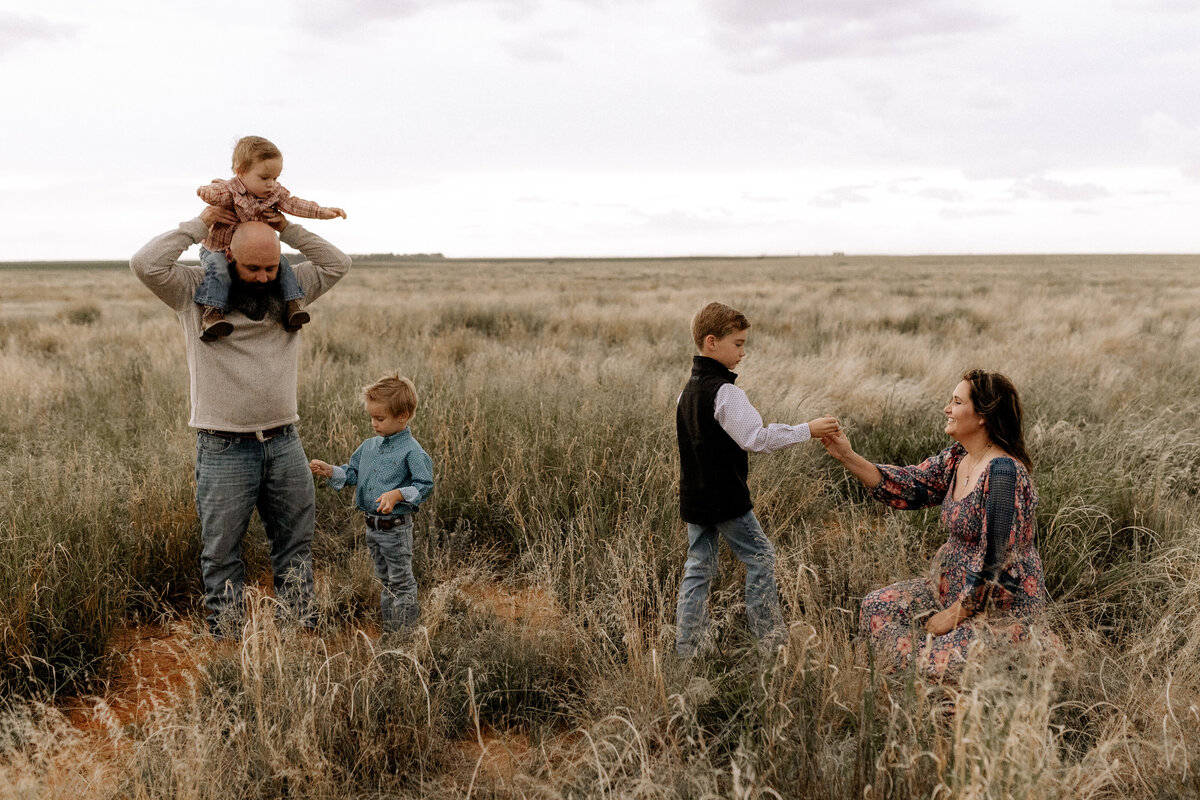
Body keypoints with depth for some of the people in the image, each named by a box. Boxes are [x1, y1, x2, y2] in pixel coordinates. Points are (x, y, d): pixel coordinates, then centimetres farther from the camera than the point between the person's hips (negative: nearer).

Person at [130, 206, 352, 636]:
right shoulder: (195, 291, -3)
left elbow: (337, 263, 5)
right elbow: (145, 264, -17)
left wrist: (288, 229, -2)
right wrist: (199, 224, -11)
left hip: (284, 443, 4)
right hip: (224, 450, -4)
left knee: (296, 545, 11)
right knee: (221, 554, 4)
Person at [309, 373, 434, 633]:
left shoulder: (412, 451, -16)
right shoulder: (369, 446, 7)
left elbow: (424, 485, -18)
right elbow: (352, 473, 14)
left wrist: (397, 495, -29)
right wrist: (329, 471, -2)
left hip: (396, 528, -8)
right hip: (372, 526, 8)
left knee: (401, 581, 3)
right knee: (384, 580, 19)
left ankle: (404, 630, 13)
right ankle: (388, 628, 31)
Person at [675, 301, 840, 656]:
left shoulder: (688, 389, 10)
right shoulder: (725, 391, -18)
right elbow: (756, 438, -25)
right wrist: (807, 430, -23)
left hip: (693, 495, 8)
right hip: (725, 497, -8)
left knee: (699, 567, 12)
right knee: (760, 555, 5)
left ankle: (686, 647, 13)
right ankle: (770, 636, 11)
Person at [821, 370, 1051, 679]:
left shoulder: (1002, 471, -25)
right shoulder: (955, 458, 4)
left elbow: (996, 560, -25)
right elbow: (906, 487, 4)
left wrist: (956, 613, -18)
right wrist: (848, 456, -5)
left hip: (1003, 605, -9)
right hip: (954, 587, 9)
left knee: (936, 663, -23)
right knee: (877, 606, -1)